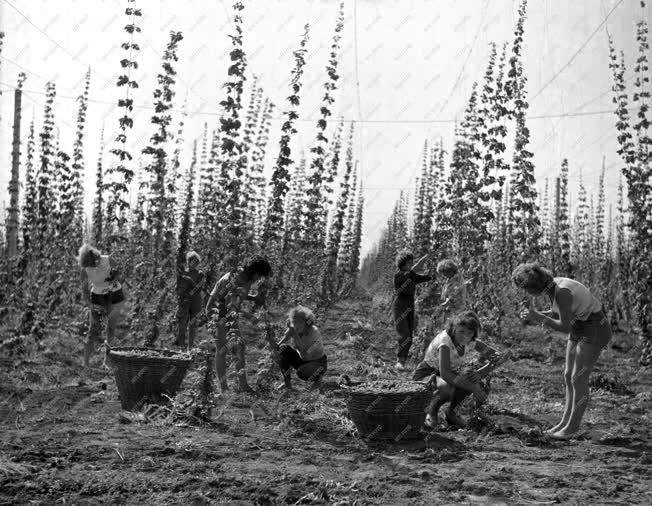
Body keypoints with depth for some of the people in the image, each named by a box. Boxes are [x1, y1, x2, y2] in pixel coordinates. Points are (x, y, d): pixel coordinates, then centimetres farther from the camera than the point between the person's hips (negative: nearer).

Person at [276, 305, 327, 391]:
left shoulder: (313, 331, -28)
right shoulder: (293, 329, -12)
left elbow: (304, 354, -36)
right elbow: (279, 344, -6)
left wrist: (295, 333, -38)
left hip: (318, 363, -5)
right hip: (302, 361, 5)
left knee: (301, 372, -36)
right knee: (283, 348, -19)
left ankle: (318, 376, -1)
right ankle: (287, 382, -9)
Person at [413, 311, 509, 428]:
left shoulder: (471, 341, -13)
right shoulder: (445, 340, -32)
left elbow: (498, 357, -9)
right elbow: (445, 374, -41)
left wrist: (480, 373, -25)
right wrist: (472, 388, -40)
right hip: (427, 374, -6)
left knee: (477, 384, -22)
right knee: (448, 388, -38)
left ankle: (451, 412, 2)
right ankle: (432, 411, -6)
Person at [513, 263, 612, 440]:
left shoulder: (562, 292, -30)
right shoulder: (550, 287, -1)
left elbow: (565, 327, -25)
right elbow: (557, 314, 12)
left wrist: (538, 317, -21)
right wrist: (535, 315, -4)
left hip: (595, 330, -9)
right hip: (580, 328, 9)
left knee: (578, 379, -6)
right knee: (569, 376, 10)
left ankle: (572, 427, 5)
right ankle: (566, 422, 19)